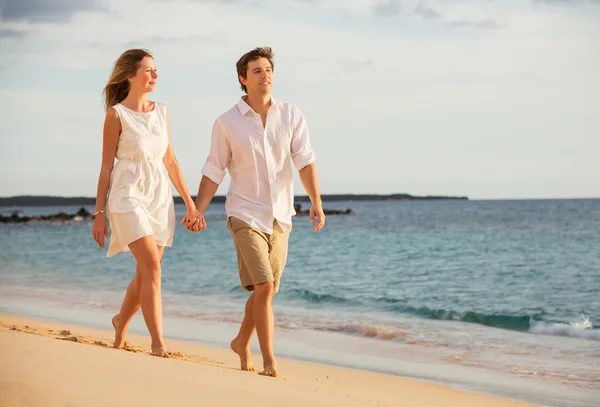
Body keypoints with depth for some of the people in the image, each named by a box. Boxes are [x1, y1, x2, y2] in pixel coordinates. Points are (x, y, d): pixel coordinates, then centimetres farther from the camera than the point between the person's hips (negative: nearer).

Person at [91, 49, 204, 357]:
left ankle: (121, 321, 36)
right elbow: (106, 165, -2)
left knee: (145, 273, 9)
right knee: (152, 267, -17)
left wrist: (190, 203, 14)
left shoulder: (161, 112, 11)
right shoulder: (117, 114, -4)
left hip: (160, 198, 6)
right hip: (129, 196, -6)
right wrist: (99, 212, -3)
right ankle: (158, 343, -14)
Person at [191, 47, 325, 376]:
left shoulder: (291, 116, 1)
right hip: (245, 216, -3)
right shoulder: (227, 123, -3)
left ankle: (242, 343, 36)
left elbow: (304, 161, -5)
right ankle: (269, 361, -9)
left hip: (279, 217, 3)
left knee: (266, 291, 13)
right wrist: (198, 211, -6)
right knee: (263, 288, -15)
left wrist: (316, 201, -18)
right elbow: (213, 171, 2)